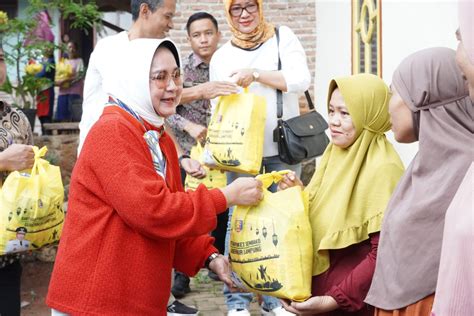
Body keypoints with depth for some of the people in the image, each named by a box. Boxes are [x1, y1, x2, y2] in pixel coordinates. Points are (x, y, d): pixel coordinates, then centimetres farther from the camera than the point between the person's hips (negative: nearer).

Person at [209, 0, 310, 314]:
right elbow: (218, 109, 10)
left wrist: (256, 74, -18)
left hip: (283, 148, -1)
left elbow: (301, 79, -11)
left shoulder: (282, 38, 3)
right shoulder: (221, 57, 8)